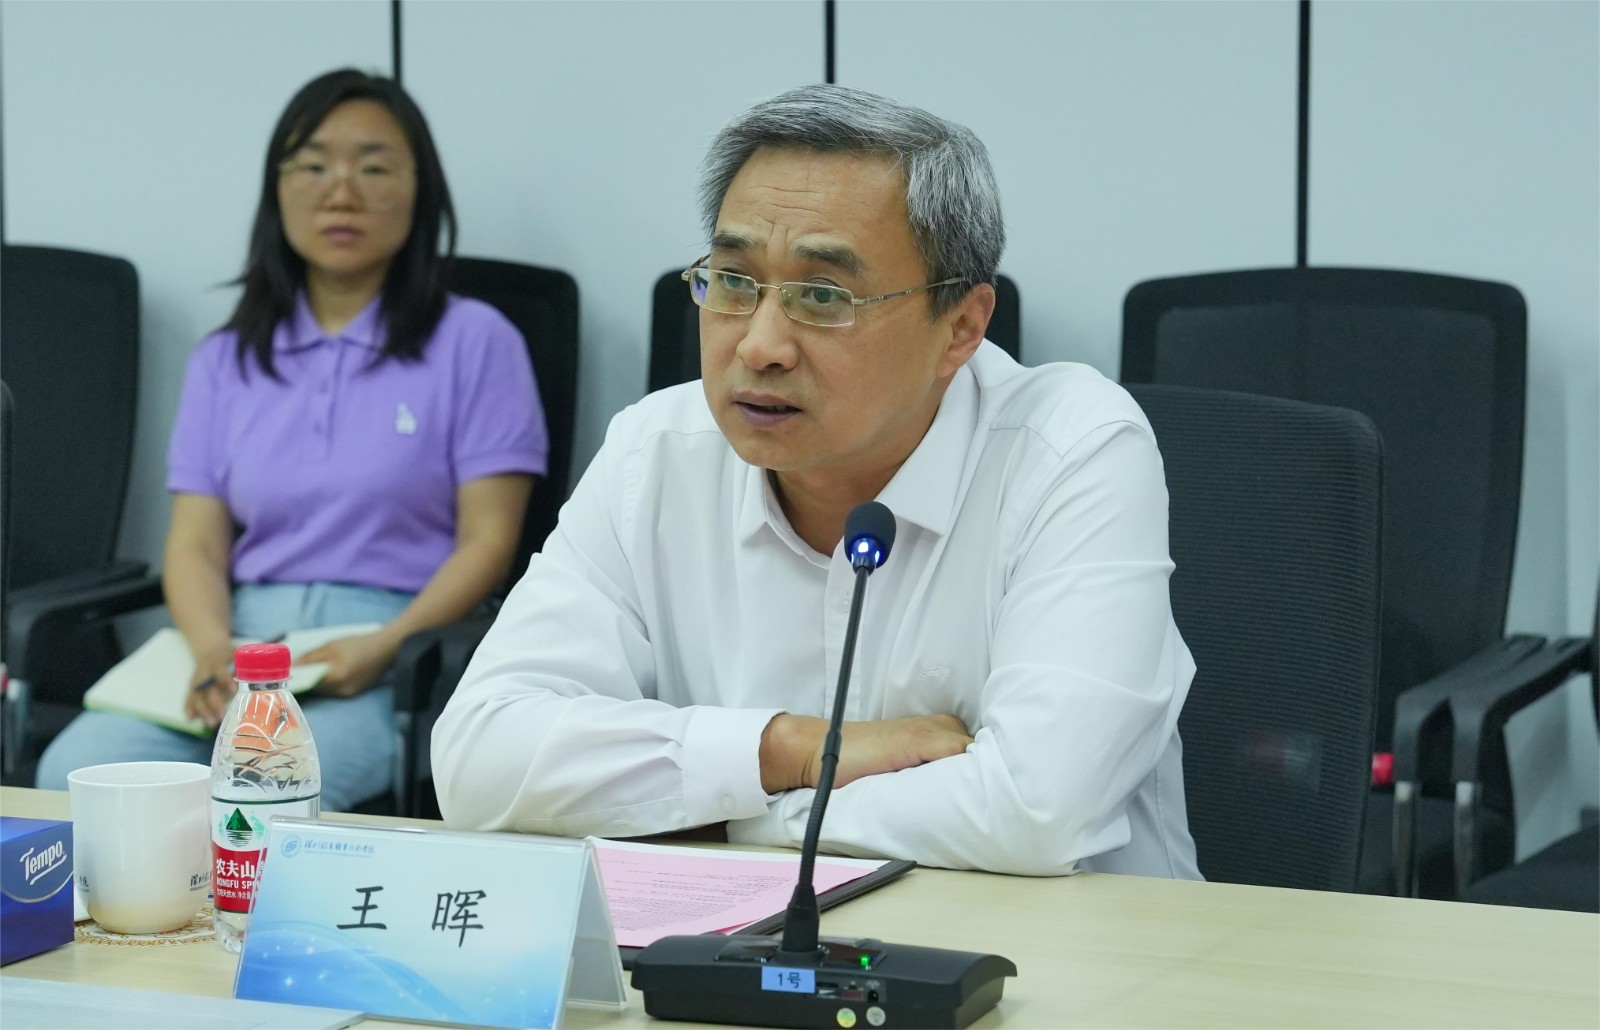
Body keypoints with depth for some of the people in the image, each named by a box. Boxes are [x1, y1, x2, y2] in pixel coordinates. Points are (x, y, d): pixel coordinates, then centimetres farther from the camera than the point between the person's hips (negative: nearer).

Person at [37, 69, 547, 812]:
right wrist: (212, 649, -13)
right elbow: (195, 543, 10)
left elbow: (487, 541, 1)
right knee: (75, 770, -28)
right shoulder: (225, 361, 20)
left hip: (399, 654, -3)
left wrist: (383, 648, -17)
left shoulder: (475, 343, 8)